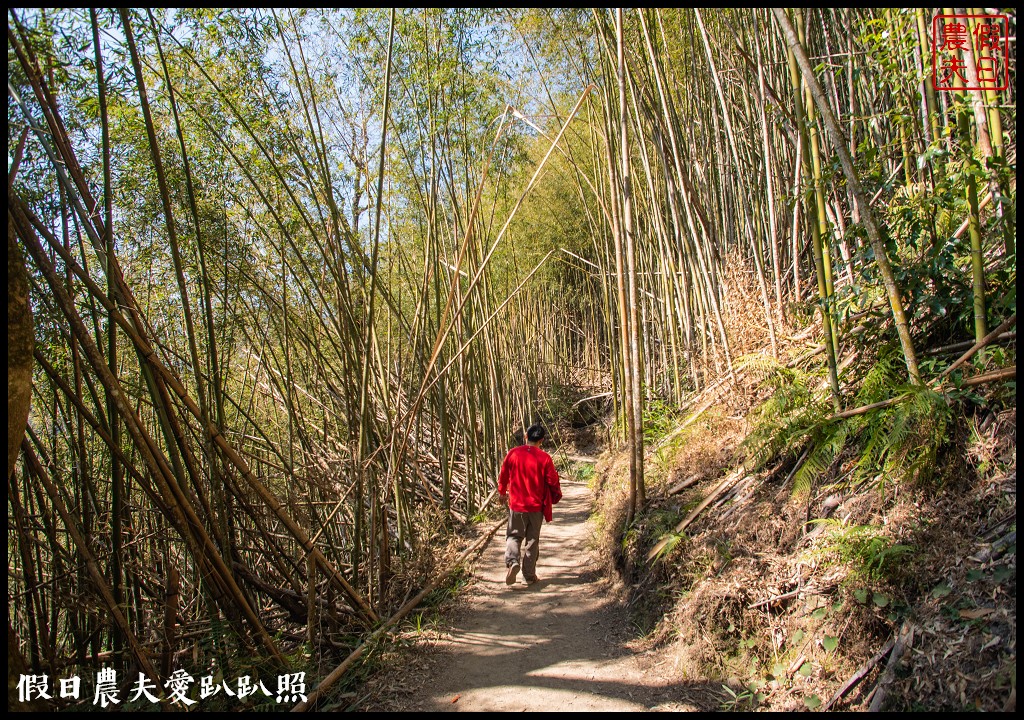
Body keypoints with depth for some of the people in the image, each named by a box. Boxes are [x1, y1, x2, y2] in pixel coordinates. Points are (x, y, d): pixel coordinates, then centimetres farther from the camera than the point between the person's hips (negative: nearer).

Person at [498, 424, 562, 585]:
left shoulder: (513, 453, -5)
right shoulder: (544, 458, -10)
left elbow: (503, 475, 6)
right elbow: (553, 481, -5)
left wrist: (502, 492, 25)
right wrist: (556, 497, 16)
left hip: (516, 504, 1)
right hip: (536, 506, 0)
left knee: (514, 536, 14)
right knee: (532, 540, 12)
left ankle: (512, 562, -12)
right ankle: (529, 575, 16)